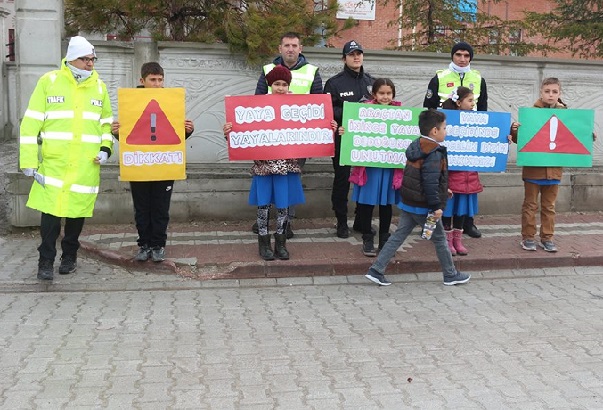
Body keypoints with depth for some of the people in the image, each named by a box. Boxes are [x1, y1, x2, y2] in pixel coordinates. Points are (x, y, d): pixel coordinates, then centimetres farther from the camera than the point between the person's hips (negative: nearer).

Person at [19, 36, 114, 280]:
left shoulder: (99, 86, 9)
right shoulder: (49, 82, -1)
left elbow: (106, 122, 18)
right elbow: (31, 123, -1)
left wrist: (105, 148, 1)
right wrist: (28, 160, -5)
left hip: (86, 166, 3)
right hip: (53, 162, -3)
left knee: (77, 211, 10)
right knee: (51, 211, -6)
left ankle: (69, 257, 27)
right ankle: (46, 261, 8)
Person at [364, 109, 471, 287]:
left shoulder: (415, 147, 10)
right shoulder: (434, 154, -19)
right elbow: (430, 182, -25)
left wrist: (443, 190, 26)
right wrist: (436, 206, -20)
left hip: (408, 203, 8)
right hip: (424, 207, -8)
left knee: (398, 236, 9)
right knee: (439, 239, 9)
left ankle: (376, 270, 5)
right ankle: (451, 275, 24)